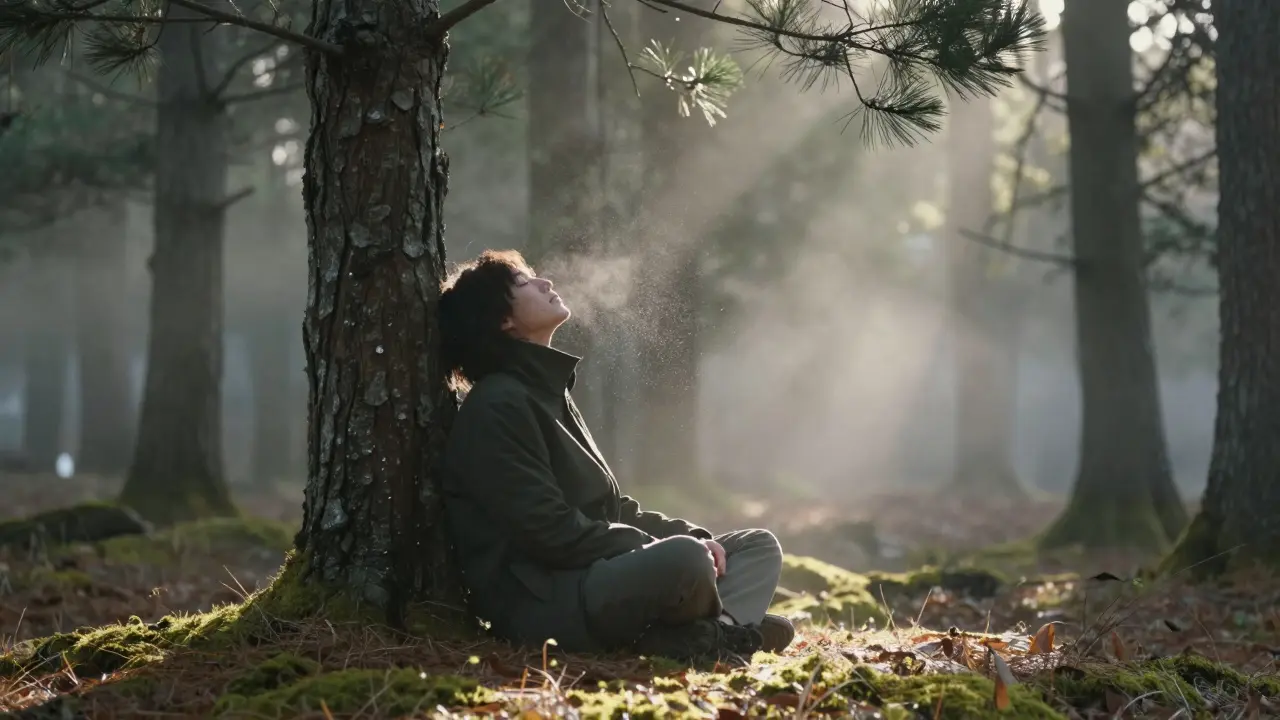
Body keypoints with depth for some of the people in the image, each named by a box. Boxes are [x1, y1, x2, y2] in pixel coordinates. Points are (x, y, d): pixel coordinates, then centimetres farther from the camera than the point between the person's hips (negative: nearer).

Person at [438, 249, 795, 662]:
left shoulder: (549, 394, 21)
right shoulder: (497, 407, -10)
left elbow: (609, 508, 22)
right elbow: (553, 532, -19)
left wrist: (689, 537, 5)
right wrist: (665, 551, -15)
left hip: (596, 577, 11)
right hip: (540, 602, -11)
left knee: (759, 547, 6)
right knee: (684, 561, -37)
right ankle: (713, 635, -5)